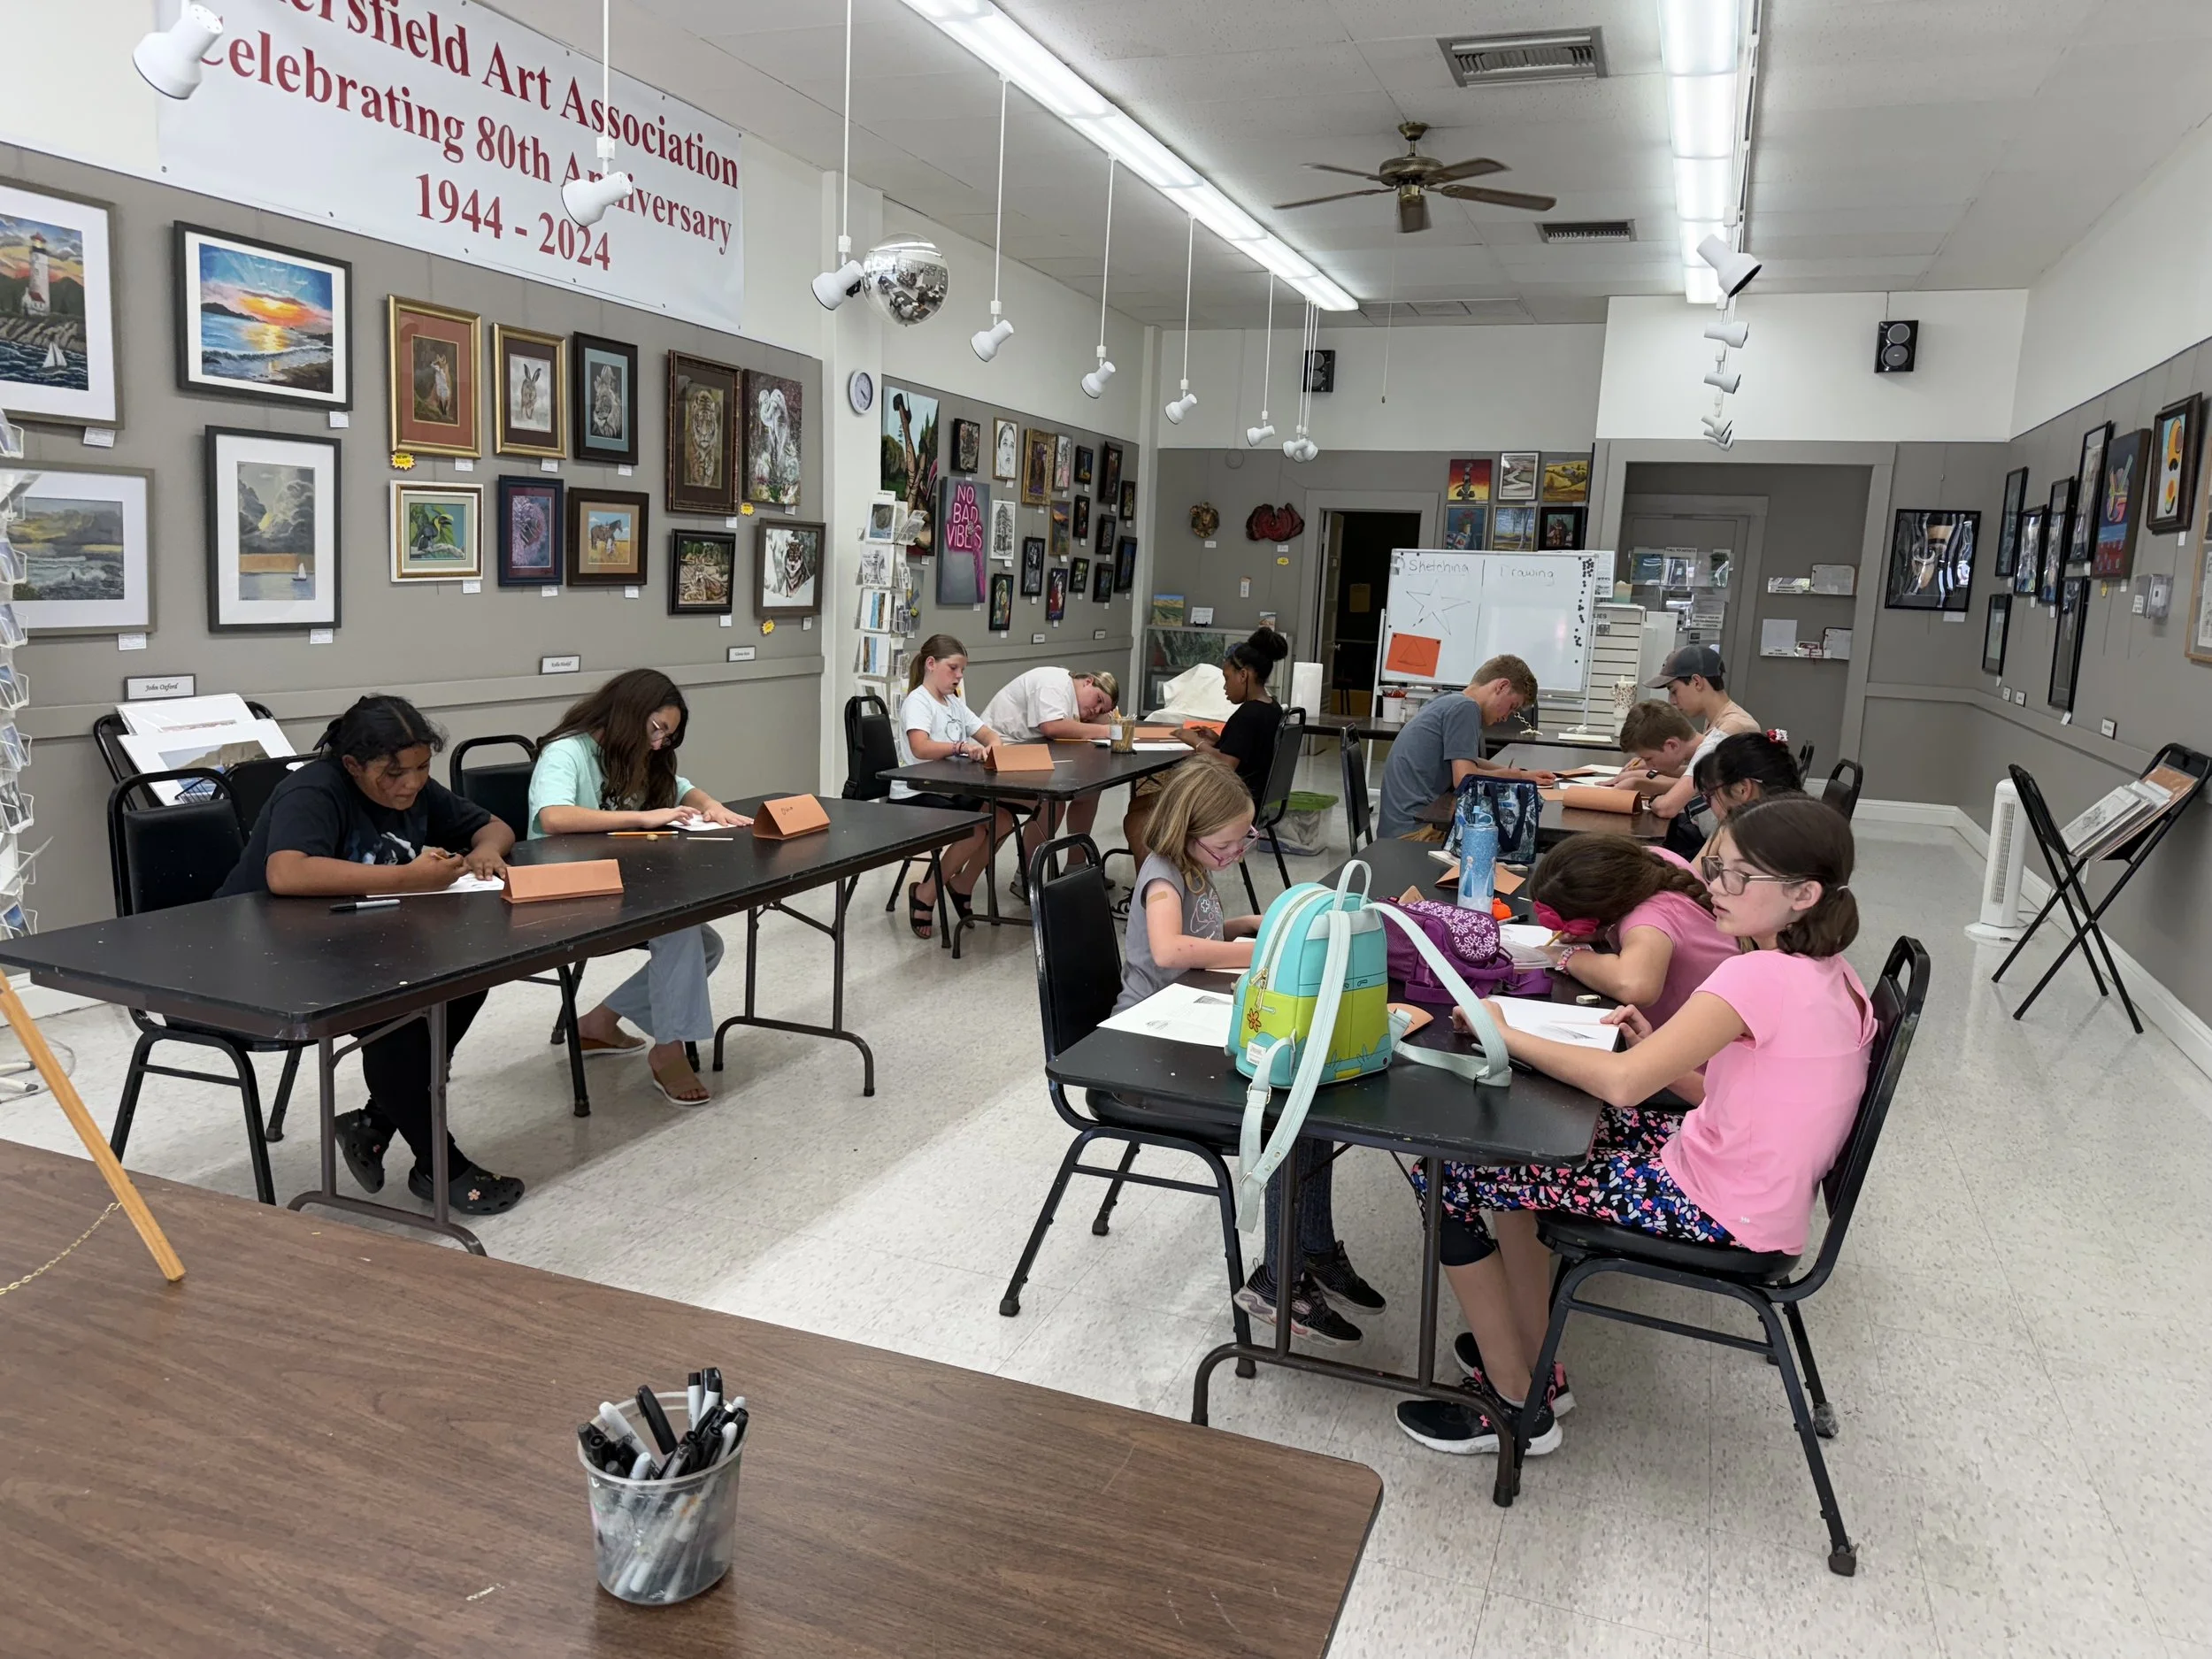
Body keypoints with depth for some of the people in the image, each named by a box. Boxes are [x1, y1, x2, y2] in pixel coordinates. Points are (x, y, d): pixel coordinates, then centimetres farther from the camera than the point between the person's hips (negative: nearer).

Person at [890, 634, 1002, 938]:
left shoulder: (954, 703, 15)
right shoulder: (918, 702, -11)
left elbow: (988, 733, 14)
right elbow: (920, 748, -29)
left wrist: (993, 744, -11)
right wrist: (961, 747, -44)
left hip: (950, 790, 8)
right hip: (915, 795, -8)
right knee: (975, 831, -26)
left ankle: (961, 885, 8)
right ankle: (925, 894, -7)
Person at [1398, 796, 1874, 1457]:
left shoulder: (1758, 976, -26)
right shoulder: (1829, 975, 4)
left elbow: (1622, 1083, -32)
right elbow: (1729, 1097, 10)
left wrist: (1505, 1033, -20)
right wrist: (1657, 1047, -2)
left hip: (1709, 1208, -10)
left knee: (1448, 1172, -6)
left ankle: (1517, 1404, 8)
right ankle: (1529, 1352, 25)